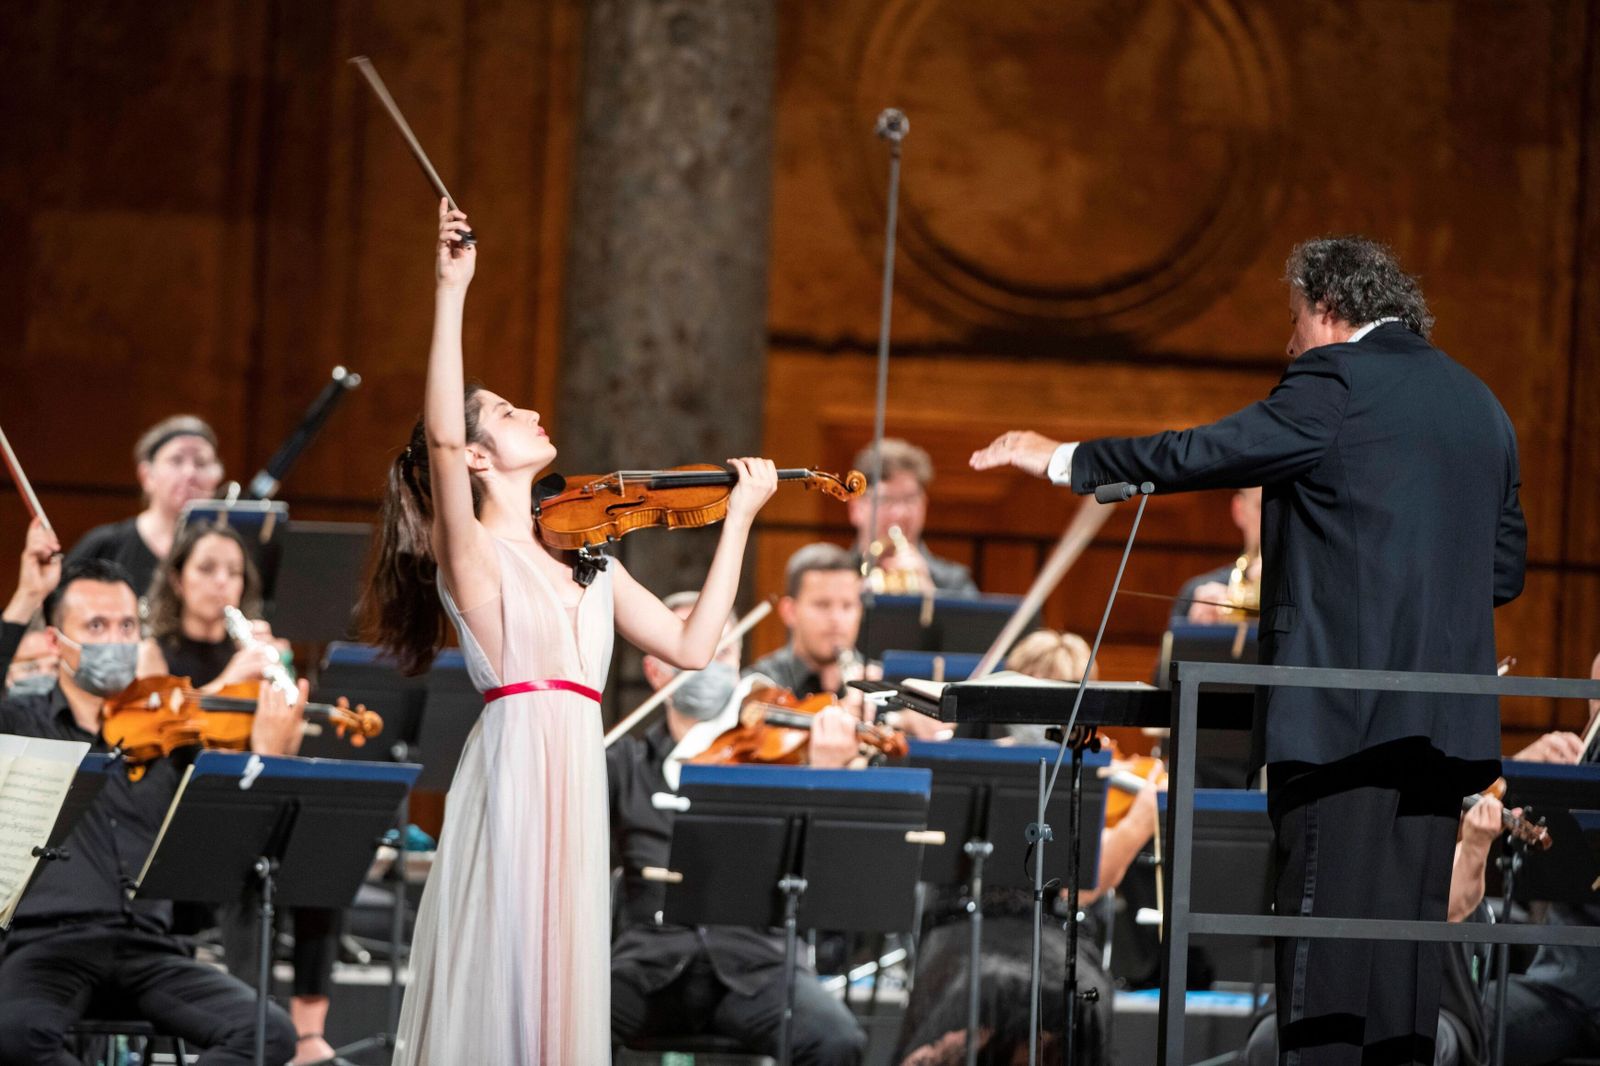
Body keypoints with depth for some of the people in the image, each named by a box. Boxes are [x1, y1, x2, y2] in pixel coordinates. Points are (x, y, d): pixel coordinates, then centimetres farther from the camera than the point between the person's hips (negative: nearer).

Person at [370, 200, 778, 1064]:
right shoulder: (469, 555, -1)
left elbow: (689, 646, 16)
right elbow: (440, 439, -18)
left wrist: (739, 519, 18)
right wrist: (451, 294, -20)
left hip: (577, 783, 6)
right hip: (511, 769, -6)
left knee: (560, 991, 5)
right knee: (492, 988, -7)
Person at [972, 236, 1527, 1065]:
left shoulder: (1336, 383, -6)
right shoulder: (1478, 404, 16)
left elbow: (1200, 455, -6)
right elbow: (1506, 568, 18)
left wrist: (1065, 461, 5)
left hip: (1346, 714, -7)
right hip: (1445, 718, 7)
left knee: (1324, 944, -7)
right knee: (1405, 942, 8)